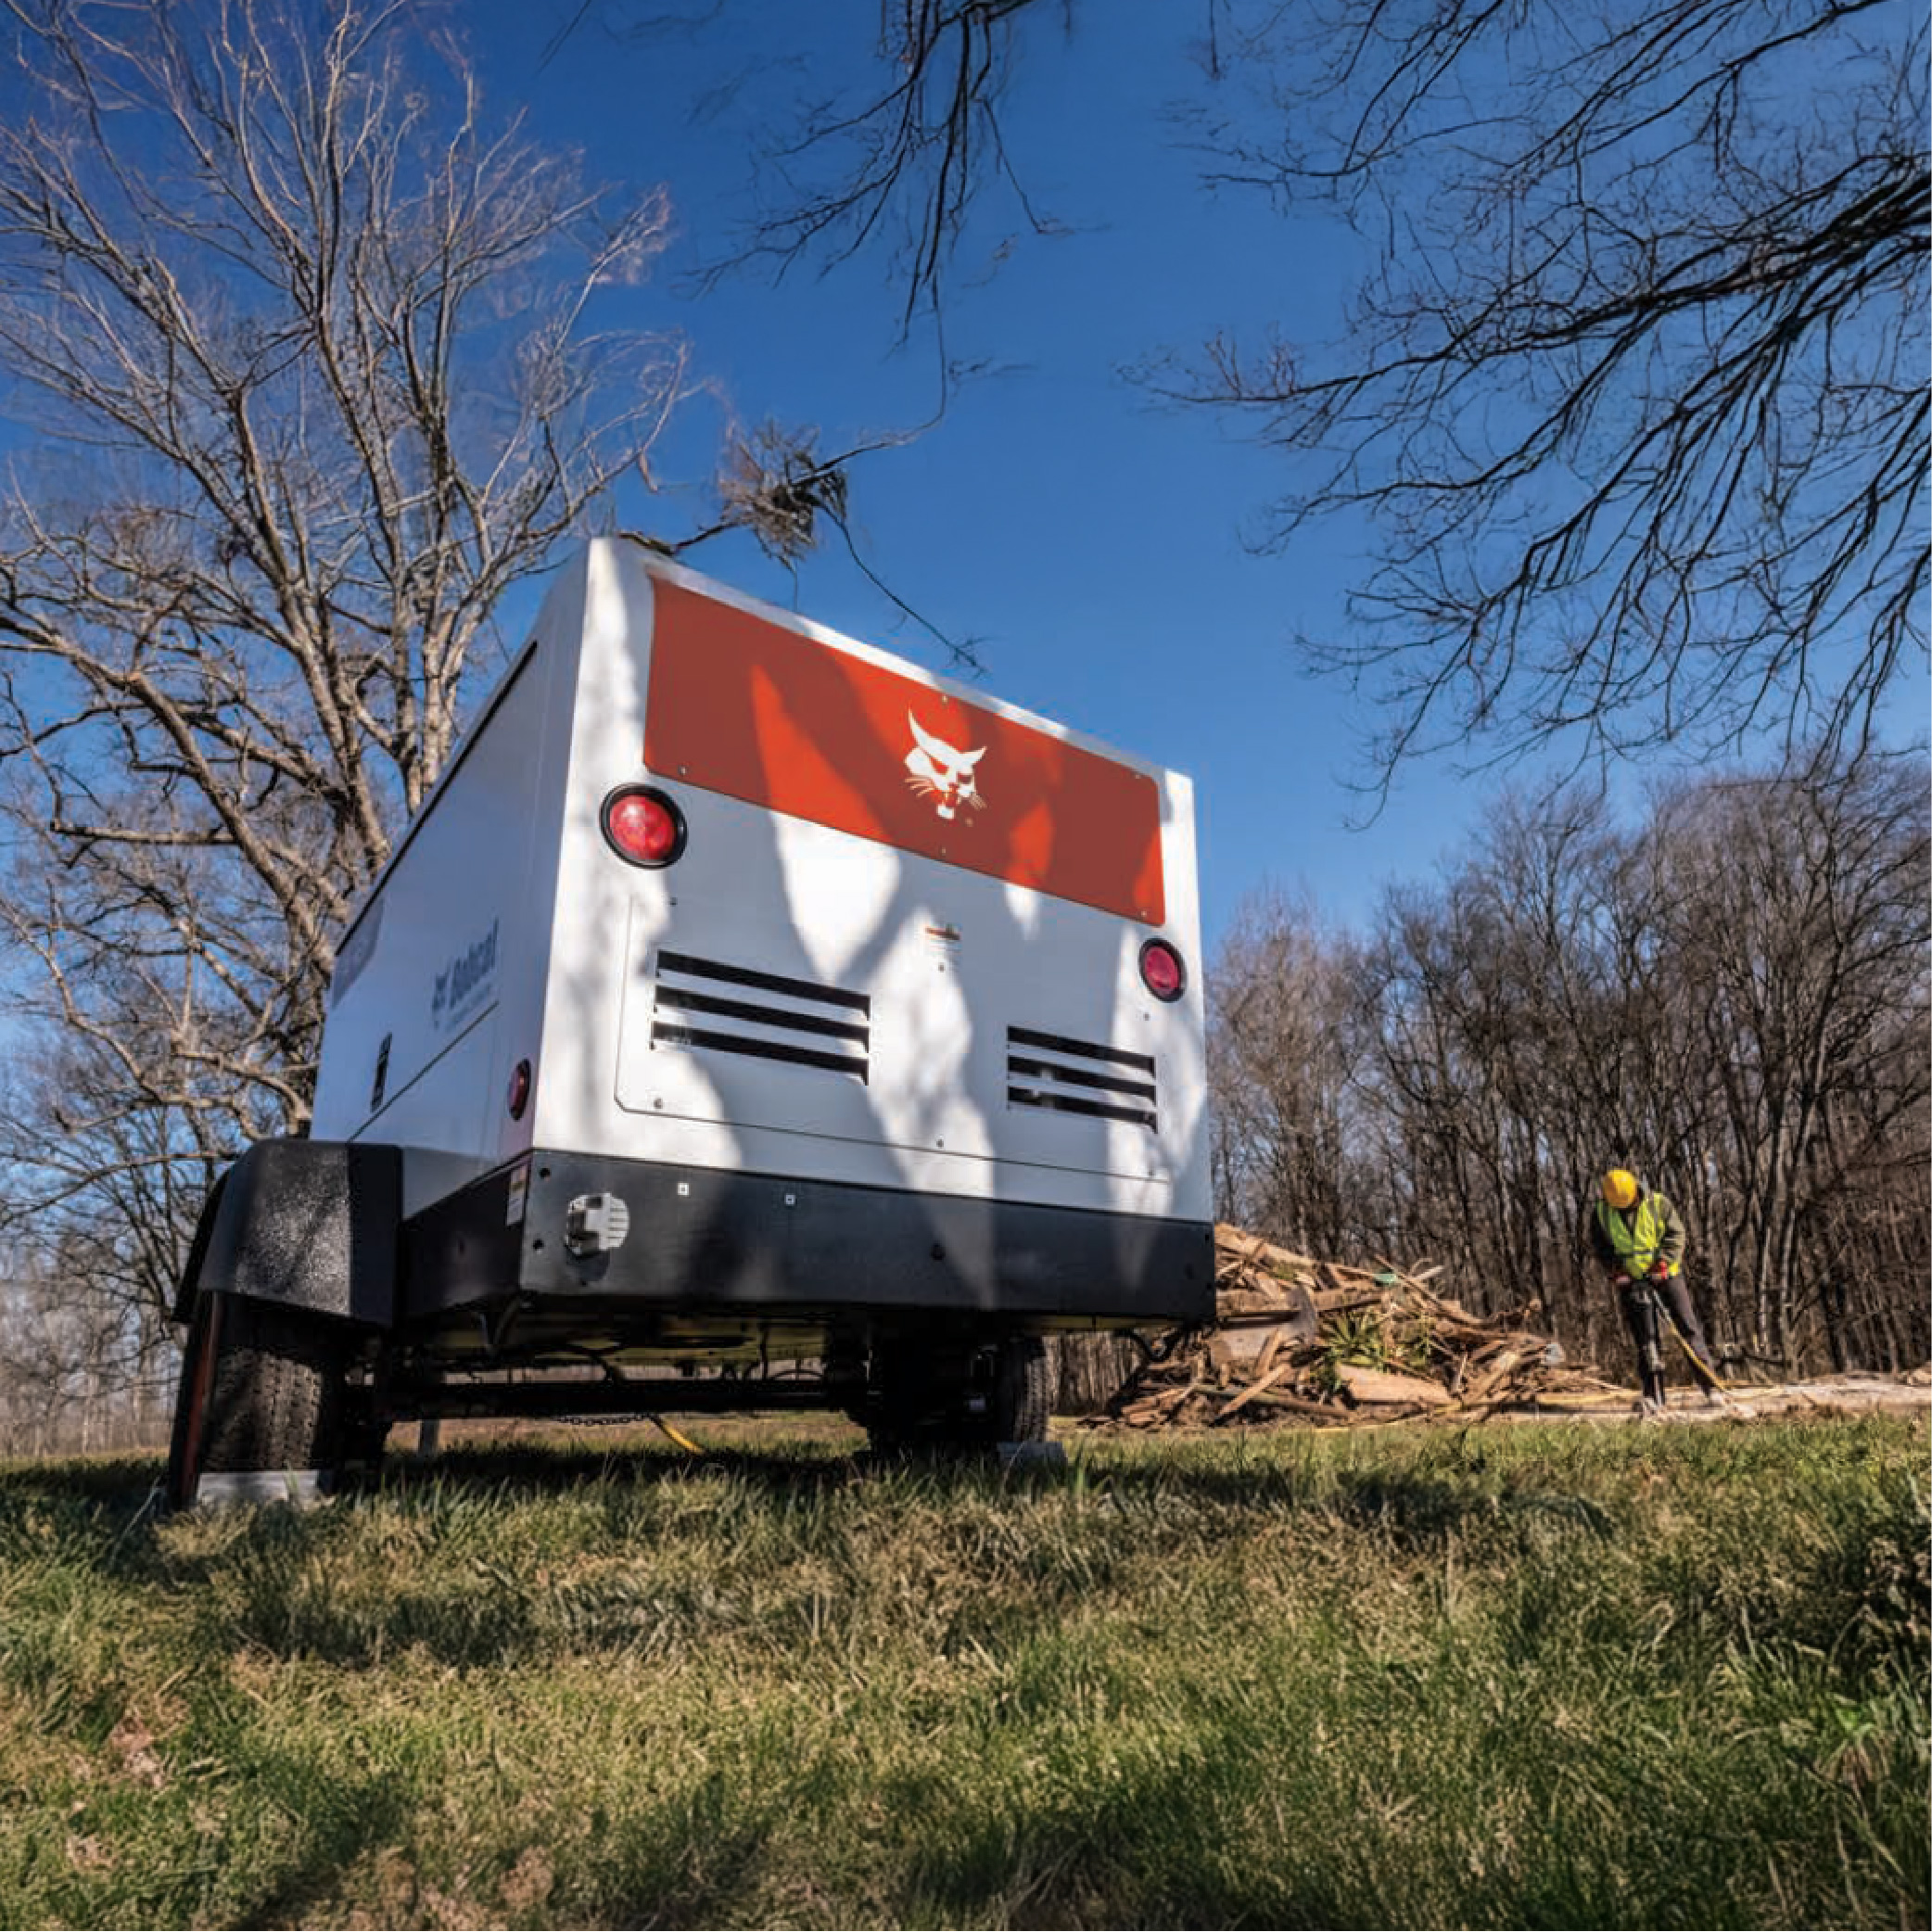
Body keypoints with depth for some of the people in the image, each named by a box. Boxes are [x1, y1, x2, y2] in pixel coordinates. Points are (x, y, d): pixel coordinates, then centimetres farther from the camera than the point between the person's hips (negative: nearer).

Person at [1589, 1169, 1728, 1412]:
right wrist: (1616, 1270, -11)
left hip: (1666, 1274, 0)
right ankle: (1653, 1395, 4)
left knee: (1687, 1326, -1)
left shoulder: (1658, 1204, -6)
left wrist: (1662, 1263, -17)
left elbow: (1676, 1233, -6)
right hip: (1632, 1280, 1)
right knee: (1645, 1337, 0)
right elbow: (1599, 1247, 3)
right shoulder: (1601, 1214, -3)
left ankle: (1710, 1385, 7)